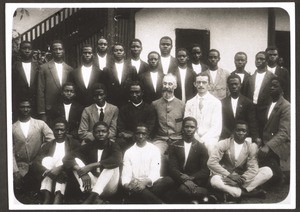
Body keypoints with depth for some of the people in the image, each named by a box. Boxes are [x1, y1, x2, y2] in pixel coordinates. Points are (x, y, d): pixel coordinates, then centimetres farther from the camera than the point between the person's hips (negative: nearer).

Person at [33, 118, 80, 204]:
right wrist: (49, 172, -19)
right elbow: (36, 162, 2)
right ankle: (46, 196, -38)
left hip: (65, 174, -2)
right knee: (47, 159, -22)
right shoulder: (48, 145, 19)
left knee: (64, 159, -27)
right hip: (50, 175, 2)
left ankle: (58, 197, -44)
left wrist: (60, 168, -24)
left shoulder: (74, 143, 12)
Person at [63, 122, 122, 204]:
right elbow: (67, 159, -10)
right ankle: (95, 198, -34)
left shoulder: (113, 146, -4)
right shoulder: (88, 146, 3)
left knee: (112, 164, -27)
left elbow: (117, 160, -29)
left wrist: (91, 166, -32)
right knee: (76, 161, -14)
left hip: (108, 187, -3)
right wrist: (83, 173, -28)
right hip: (92, 185, 3)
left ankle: (92, 196, -42)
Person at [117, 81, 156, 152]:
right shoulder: (124, 108, 16)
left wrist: (131, 135, -10)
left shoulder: (149, 108, 9)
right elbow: (120, 128, 8)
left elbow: (148, 130, 1)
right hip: (126, 140, 1)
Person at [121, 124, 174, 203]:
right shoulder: (128, 152, 9)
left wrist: (146, 182, -27)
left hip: (150, 184, 0)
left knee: (168, 180, -30)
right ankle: (159, 203, -31)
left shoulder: (154, 150, 7)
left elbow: (155, 172, -4)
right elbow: (126, 174, -1)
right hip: (135, 185, 0)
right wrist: (126, 185, -26)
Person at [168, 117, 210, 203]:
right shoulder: (174, 147, 11)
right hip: (179, 182, 1)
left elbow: (205, 171, 1)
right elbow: (172, 168, -1)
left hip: (195, 182, -1)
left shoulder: (201, 147, 10)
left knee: (184, 189, -34)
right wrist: (185, 180, -20)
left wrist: (191, 178, -17)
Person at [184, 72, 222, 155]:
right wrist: (195, 137, -11)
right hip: (193, 138, 2)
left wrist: (203, 139, -17)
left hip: (209, 137, -1)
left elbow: (216, 127, -3)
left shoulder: (216, 102, 5)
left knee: (209, 144, -35)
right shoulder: (189, 103, 14)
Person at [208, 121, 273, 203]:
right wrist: (229, 175, -24)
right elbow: (211, 162, -16)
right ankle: (250, 193, -27)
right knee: (214, 180, -38)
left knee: (267, 171, -15)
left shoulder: (251, 147, 1)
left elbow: (253, 168, -7)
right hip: (225, 177, -2)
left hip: (241, 178, 3)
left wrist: (242, 179, -27)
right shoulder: (223, 144, -7)